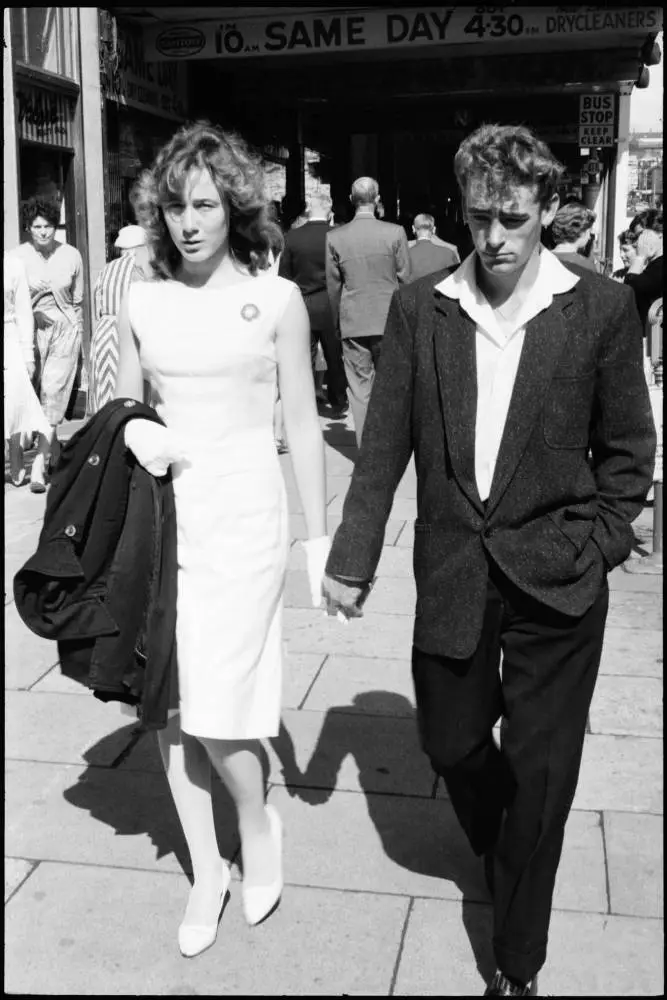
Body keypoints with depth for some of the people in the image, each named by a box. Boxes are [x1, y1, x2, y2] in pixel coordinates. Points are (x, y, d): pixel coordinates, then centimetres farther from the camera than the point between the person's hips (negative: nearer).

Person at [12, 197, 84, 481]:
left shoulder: (71, 255, 4)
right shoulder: (18, 257, -1)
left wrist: (78, 332, 12)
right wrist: (31, 290, -14)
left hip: (65, 329, 0)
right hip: (32, 328, 0)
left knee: (54, 392, -7)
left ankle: (39, 463, -4)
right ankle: (53, 450, 16)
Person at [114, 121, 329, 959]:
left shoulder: (276, 298, -3)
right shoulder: (142, 301, 5)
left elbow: (302, 422, 0)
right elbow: (123, 404, 15)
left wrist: (318, 537, 0)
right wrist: (132, 433, -9)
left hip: (242, 517, -3)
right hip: (162, 514, 4)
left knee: (213, 707, -8)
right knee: (168, 704, 8)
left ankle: (258, 825, 25)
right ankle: (206, 873, 27)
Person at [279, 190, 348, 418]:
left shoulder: (292, 237, -6)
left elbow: (284, 274, 0)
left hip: (301, 306, 1)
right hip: (330, 305, -1)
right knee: (334, 357, 12)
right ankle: (338, 404, 22)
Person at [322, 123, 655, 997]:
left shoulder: (601, 309, -5)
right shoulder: (420, 308, -1)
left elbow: (628, 450, 3)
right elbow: (384, 446, 1)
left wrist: (593, 548, -5)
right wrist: (352, 559, 0)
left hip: (555, 585, -2)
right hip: (452, 573, 2)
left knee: (540, 776, 6)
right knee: (451, 743, 15)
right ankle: (502, 857, 50)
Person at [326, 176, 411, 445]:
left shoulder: (334, 237, -4)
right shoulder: (395, 233, -7)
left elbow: (333, 285, 3)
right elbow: (405, 278, -1)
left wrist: (337, 322, 15)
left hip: (352, 322, 0)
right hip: (389, 320, 0)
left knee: (359, 387, 6)